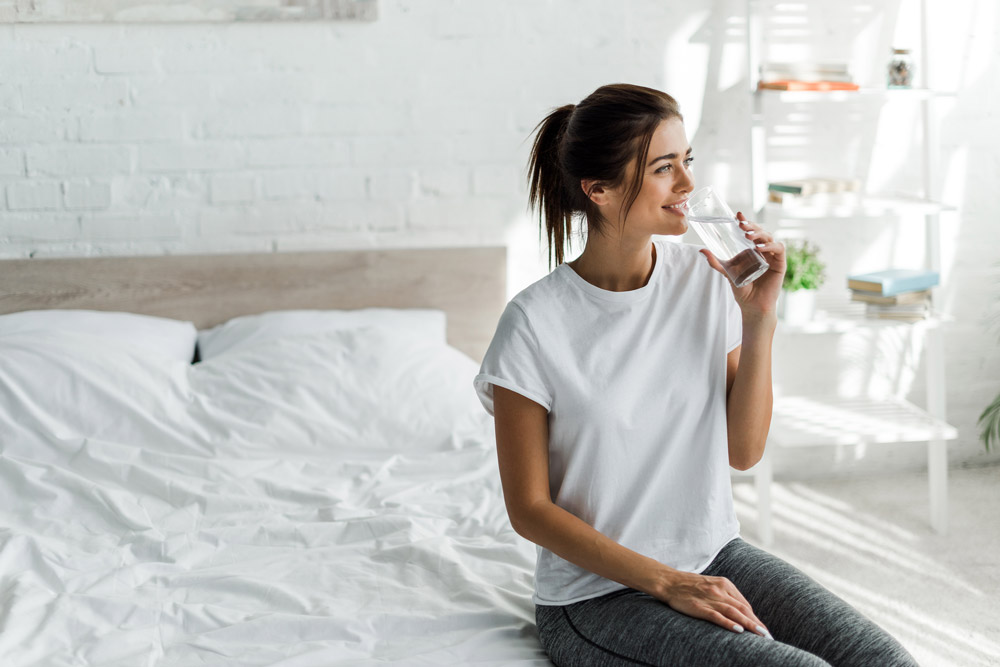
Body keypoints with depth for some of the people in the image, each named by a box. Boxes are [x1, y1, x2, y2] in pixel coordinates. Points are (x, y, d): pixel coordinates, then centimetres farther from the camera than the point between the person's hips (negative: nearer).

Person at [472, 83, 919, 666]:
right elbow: (530, 508, -10)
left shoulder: (706, 275, 0)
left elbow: (744, 450, 2)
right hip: (599, 592, -5)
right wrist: (668, 583, -16)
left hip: (716, 554, 5)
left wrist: (758, 317, -9)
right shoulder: (535, 325, -14)